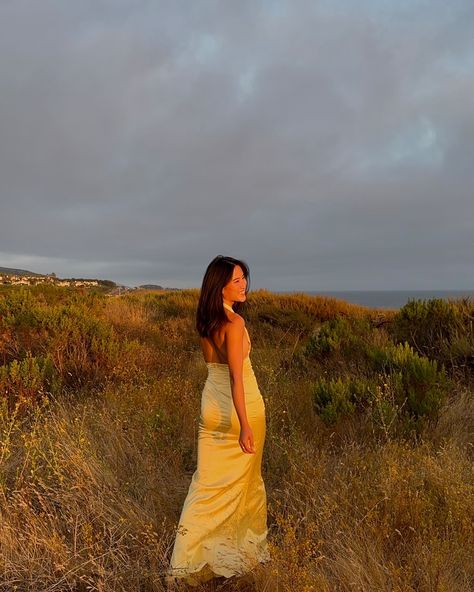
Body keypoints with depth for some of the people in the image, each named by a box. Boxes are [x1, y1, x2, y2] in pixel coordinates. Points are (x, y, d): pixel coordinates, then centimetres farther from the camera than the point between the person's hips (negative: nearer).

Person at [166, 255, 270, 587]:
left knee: (207, 481, 13)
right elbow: (235, 376, -27)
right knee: (245, 478, 15)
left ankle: (188, 559, 17)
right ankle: (248, 545, 37)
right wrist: (244, 425, -28)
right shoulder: (235, 323, -21)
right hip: (240, 408, -6)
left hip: (211, 405, 6)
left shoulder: (205, 320, 2)